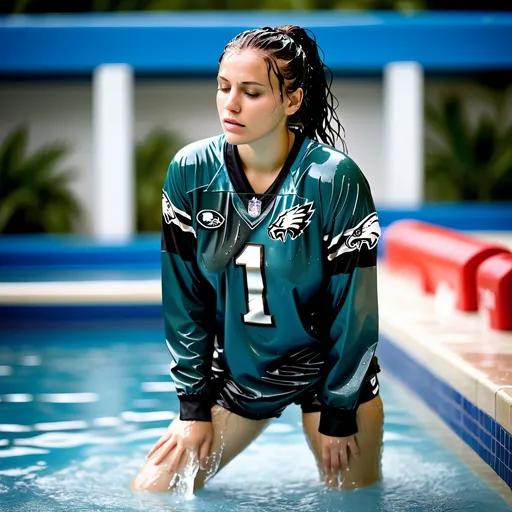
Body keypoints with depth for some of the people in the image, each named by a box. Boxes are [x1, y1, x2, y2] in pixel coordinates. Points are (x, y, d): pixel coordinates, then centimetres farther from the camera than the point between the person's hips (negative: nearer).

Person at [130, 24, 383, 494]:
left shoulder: (335, 178, -18)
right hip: (233, 367, 3)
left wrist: (339, 411, -8)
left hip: (327, 367, -2)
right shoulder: (191, 171, -9)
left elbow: (357, 306, -12)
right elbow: (182, 295, -3)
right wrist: (194, 403, -2)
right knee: (149, 491, 0)